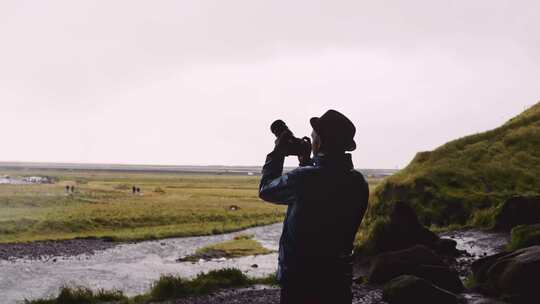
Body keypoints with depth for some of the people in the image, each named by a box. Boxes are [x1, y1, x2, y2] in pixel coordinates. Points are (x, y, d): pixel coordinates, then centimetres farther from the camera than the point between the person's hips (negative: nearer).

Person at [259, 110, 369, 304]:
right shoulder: (358, 183, -2)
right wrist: (308, 164, 20)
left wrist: (277, 153, 12)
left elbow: (265, 190, 2)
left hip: (301, 280, -5)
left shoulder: (302, 179, -18)